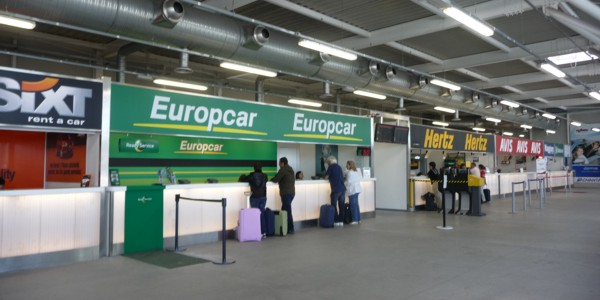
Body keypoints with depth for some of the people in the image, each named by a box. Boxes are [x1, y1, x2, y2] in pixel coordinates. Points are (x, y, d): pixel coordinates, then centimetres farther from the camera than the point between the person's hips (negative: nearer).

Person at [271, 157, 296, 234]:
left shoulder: (283, 170, -9)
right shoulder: (291, 170, 17)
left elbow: (276, 179, -12)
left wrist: (270, 180, 8)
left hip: (286, 193, -9)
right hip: (292, 192, 9)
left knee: (287, 211, -5)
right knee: (285, 209, 14)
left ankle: (290, 229, -3)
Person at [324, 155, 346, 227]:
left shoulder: (331, 167, -4)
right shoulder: (339, 167, 16)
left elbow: (326, 177, -2)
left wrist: (328, 177, 20)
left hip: (336, 189, -6)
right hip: (342, 188, 6)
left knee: (334, 206, 2)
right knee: (341, 206, 8)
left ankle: (336, 221, 1)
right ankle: (341, 221, 10)